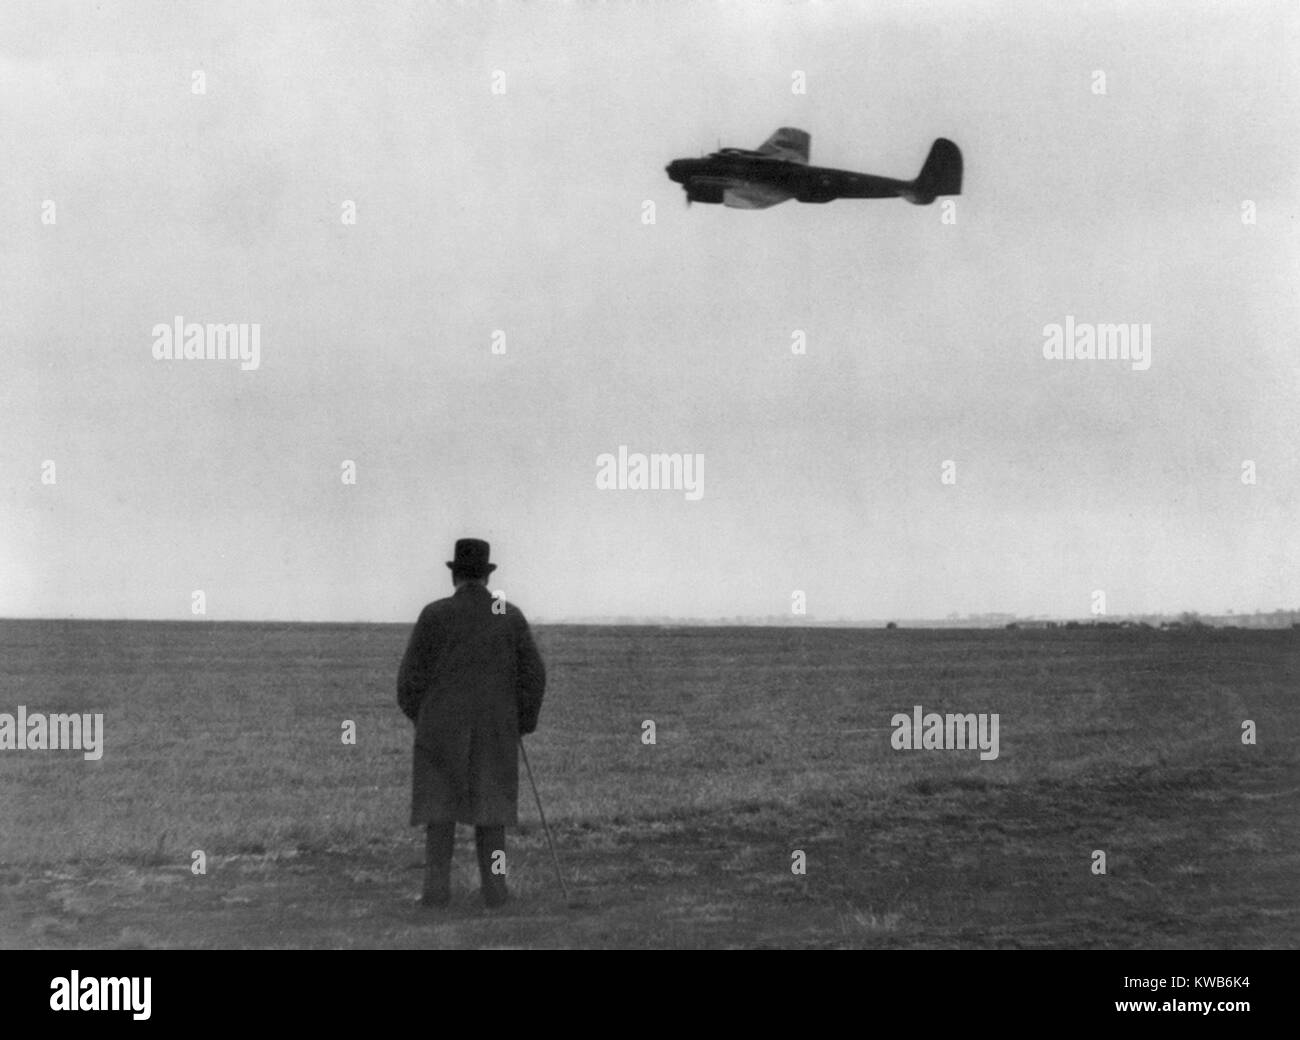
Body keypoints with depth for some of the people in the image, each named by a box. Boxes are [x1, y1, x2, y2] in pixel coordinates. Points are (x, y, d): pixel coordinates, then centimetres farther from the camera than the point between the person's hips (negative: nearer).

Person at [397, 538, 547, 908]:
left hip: (442, 727, -1)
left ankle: (438, 889, -1)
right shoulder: (511, 615, 0)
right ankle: (494, 888, 6)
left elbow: (411, 676, -3)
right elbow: (533, 675, 0)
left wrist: (415, 713, 15)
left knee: (440, 807, 5)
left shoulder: (434, 615, -6)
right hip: (494, 731, 2)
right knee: (489, 806, 9)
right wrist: (524, 722, 14)